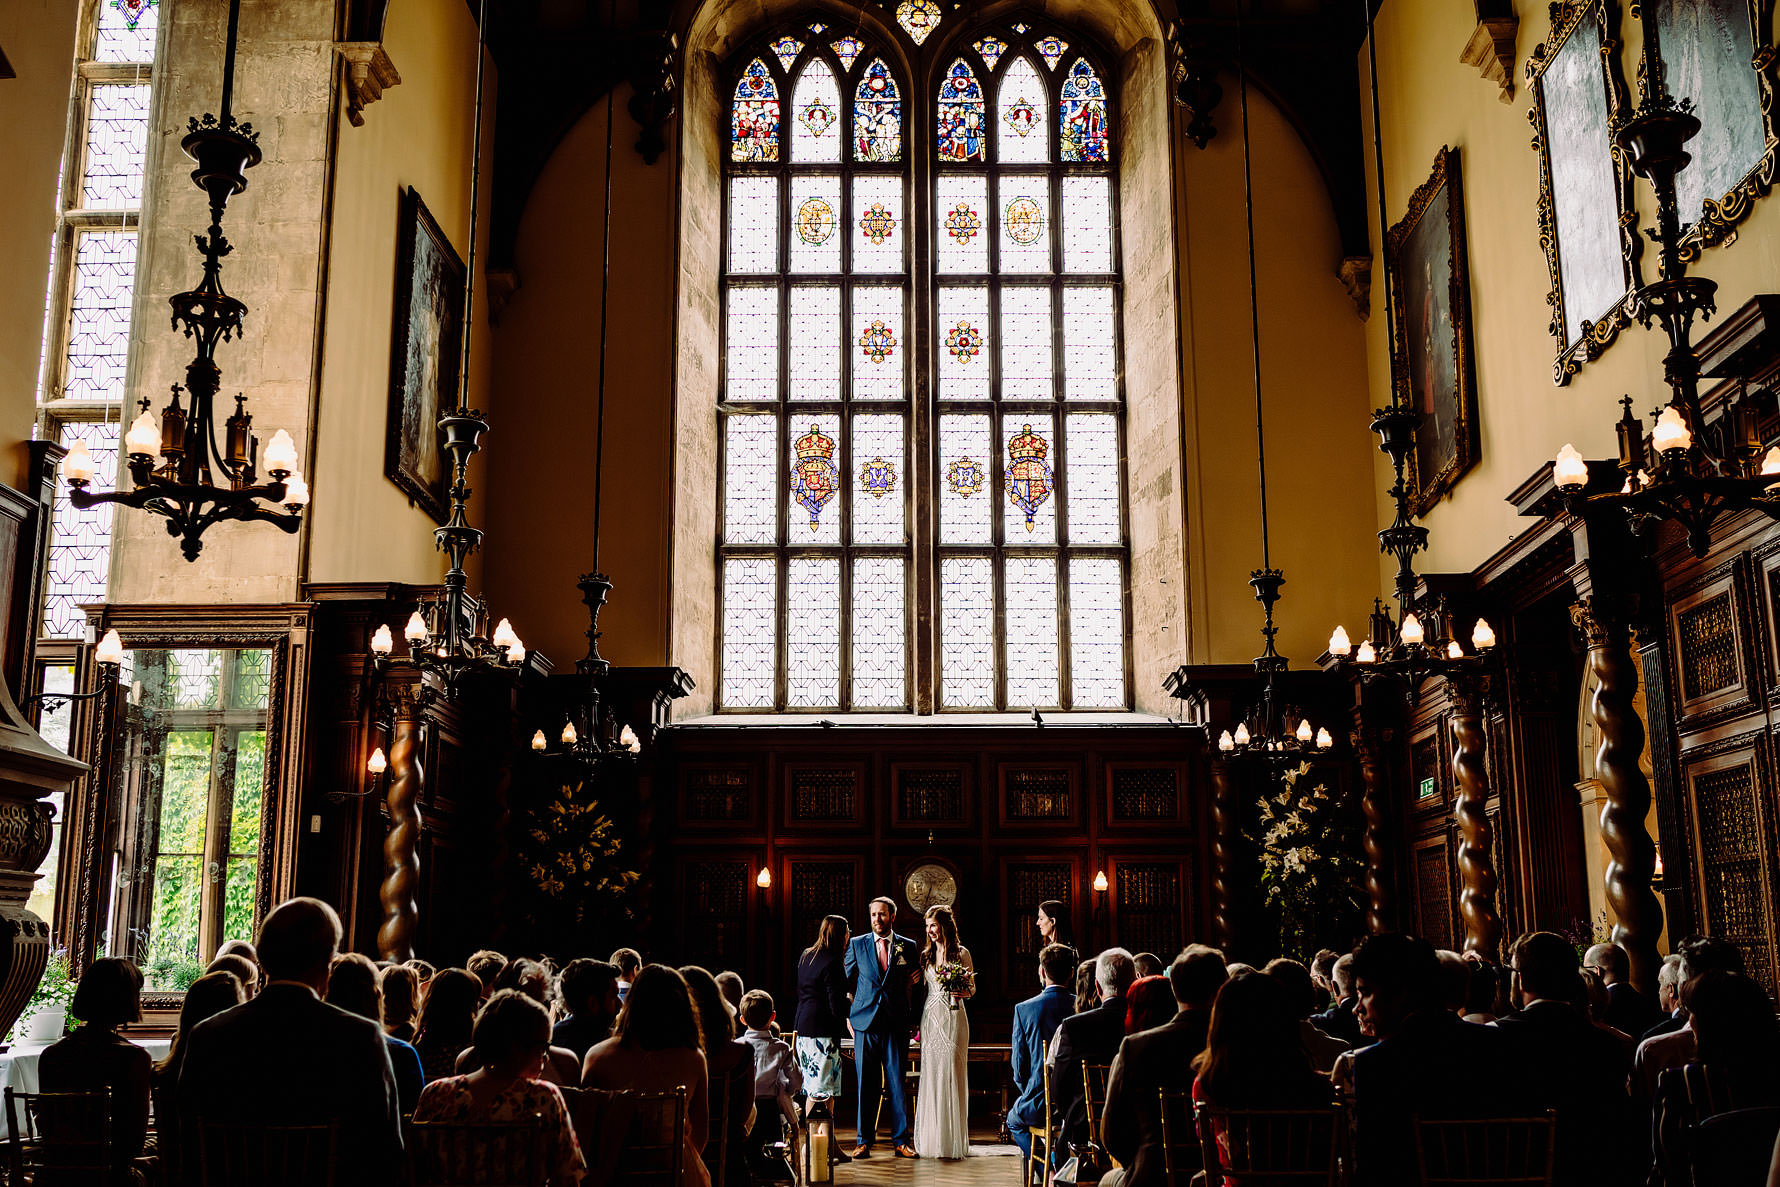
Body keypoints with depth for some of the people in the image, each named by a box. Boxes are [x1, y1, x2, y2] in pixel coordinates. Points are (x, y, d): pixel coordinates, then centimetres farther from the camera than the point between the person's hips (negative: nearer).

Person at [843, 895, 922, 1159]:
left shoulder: (908, 946, 7)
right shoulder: (856, 944, 7)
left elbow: (916, 979, 17)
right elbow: (845, 981, 11)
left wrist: (912, 1016, 7)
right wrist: (848, 1015, 5)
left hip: (896, 1024, 0)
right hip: (865, 1021, 0)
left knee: (897, 1083, 2)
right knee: (866, 1084, 2)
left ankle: (901, 1141, 10)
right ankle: (864, 1141, 10)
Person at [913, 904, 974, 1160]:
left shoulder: (962, 953, 2)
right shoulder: (926, 955, 12)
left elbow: (972, 988, 7)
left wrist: (963, 992, -15)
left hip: (954, 1018, -3)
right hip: (931, 1018, 3)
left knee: (953, 1075, -4)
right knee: (931, 1076, 0)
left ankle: (953, 1141, 2)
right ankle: (932, 1139, 6)